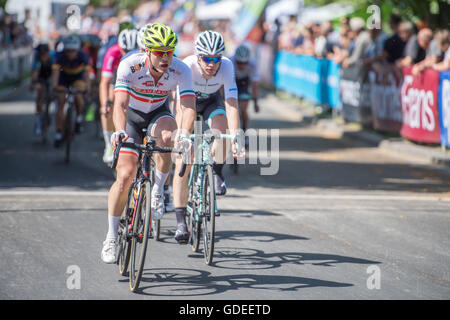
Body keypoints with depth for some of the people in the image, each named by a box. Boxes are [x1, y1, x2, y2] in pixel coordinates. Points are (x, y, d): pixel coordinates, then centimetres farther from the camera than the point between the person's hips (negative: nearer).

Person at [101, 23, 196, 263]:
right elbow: (120, 104, -38)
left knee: (166, 135, -37)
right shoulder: (130, 66, -30)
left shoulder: (181, 71, -25)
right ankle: (111, 237, 2)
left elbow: (188, 107, -34)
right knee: (125, 175, -14)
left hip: (158, 114, 1)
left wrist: (184, 133, -54)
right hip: (132, 116, -1)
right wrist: (119, 131, -58)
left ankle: (158, 191, -13)